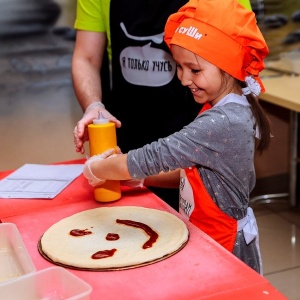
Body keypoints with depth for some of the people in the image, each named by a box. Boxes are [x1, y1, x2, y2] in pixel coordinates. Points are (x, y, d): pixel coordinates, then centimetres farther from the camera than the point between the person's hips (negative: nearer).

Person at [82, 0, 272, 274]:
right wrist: (142, 177, -3)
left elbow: (155, 156, -29)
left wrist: (96, 169, -14)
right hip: (208, 238, 9)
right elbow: (191, 172, 9)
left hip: (224, 251, -9)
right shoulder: (225, 110, 2)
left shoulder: (223, 123, -29)